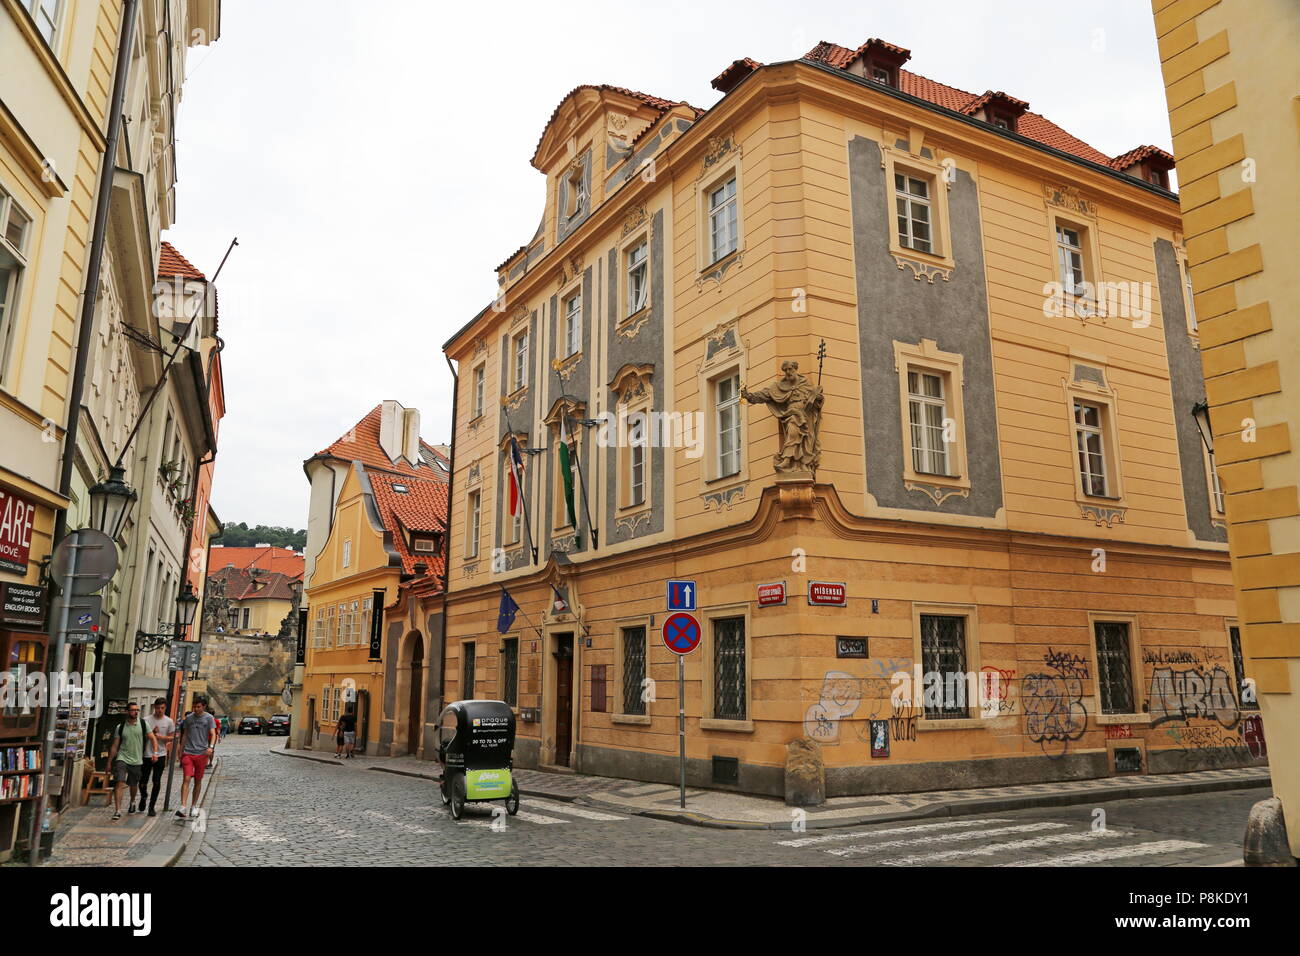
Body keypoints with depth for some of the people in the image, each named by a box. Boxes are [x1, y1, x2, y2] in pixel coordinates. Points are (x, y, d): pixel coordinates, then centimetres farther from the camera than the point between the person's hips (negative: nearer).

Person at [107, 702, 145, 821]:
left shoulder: (143, 724, -1)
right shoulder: (120, 727, 1)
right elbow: (114, 746, 6)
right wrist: (109, 762, 6)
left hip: (137, 760, 1)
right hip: (122, 758, -1)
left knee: (133, 785, 15)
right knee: (120, 783, -16)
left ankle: (132, 802, 43)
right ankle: (117, 811, -14)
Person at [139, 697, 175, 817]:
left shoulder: (169, 721, 4)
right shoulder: (146, 720, 0)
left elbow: (171, 738, 6)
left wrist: (160, 736, -10)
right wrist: (152, 733, -13)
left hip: (160, 755, 0)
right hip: (147, 754, 0)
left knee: (157, 781, -2)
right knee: (143, 780, 5)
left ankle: (152, 806, 8)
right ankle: (143, 797, 37)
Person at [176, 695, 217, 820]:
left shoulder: (209, 718, 0)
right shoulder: (188, 718, 8)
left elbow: (213, 734, -6)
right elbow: (185, 735, 17)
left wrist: (211, 746, -23)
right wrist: (181, 751, 17)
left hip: (202, 753, -1)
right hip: (188, 753, 1)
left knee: (198, 781, 8)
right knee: (186, 779, -12)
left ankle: (194, 806, 21)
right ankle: (183, 807, -17)